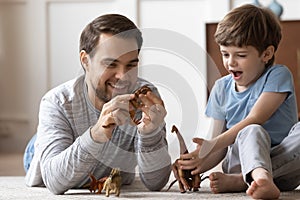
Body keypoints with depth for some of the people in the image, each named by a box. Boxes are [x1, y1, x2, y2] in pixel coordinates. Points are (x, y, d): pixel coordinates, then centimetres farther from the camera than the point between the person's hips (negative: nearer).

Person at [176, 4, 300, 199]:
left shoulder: (278, 75, -1)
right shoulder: (222, 88, 12)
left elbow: (254, 119, -15)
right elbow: (220, 145, 11)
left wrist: (212, 145, -25)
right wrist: (199, 166, -12)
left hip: (283, 166, -1)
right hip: (241, 160, 2)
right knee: (253, 133, -31)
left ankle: (238, 181, -37)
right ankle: (261, 178, -64)